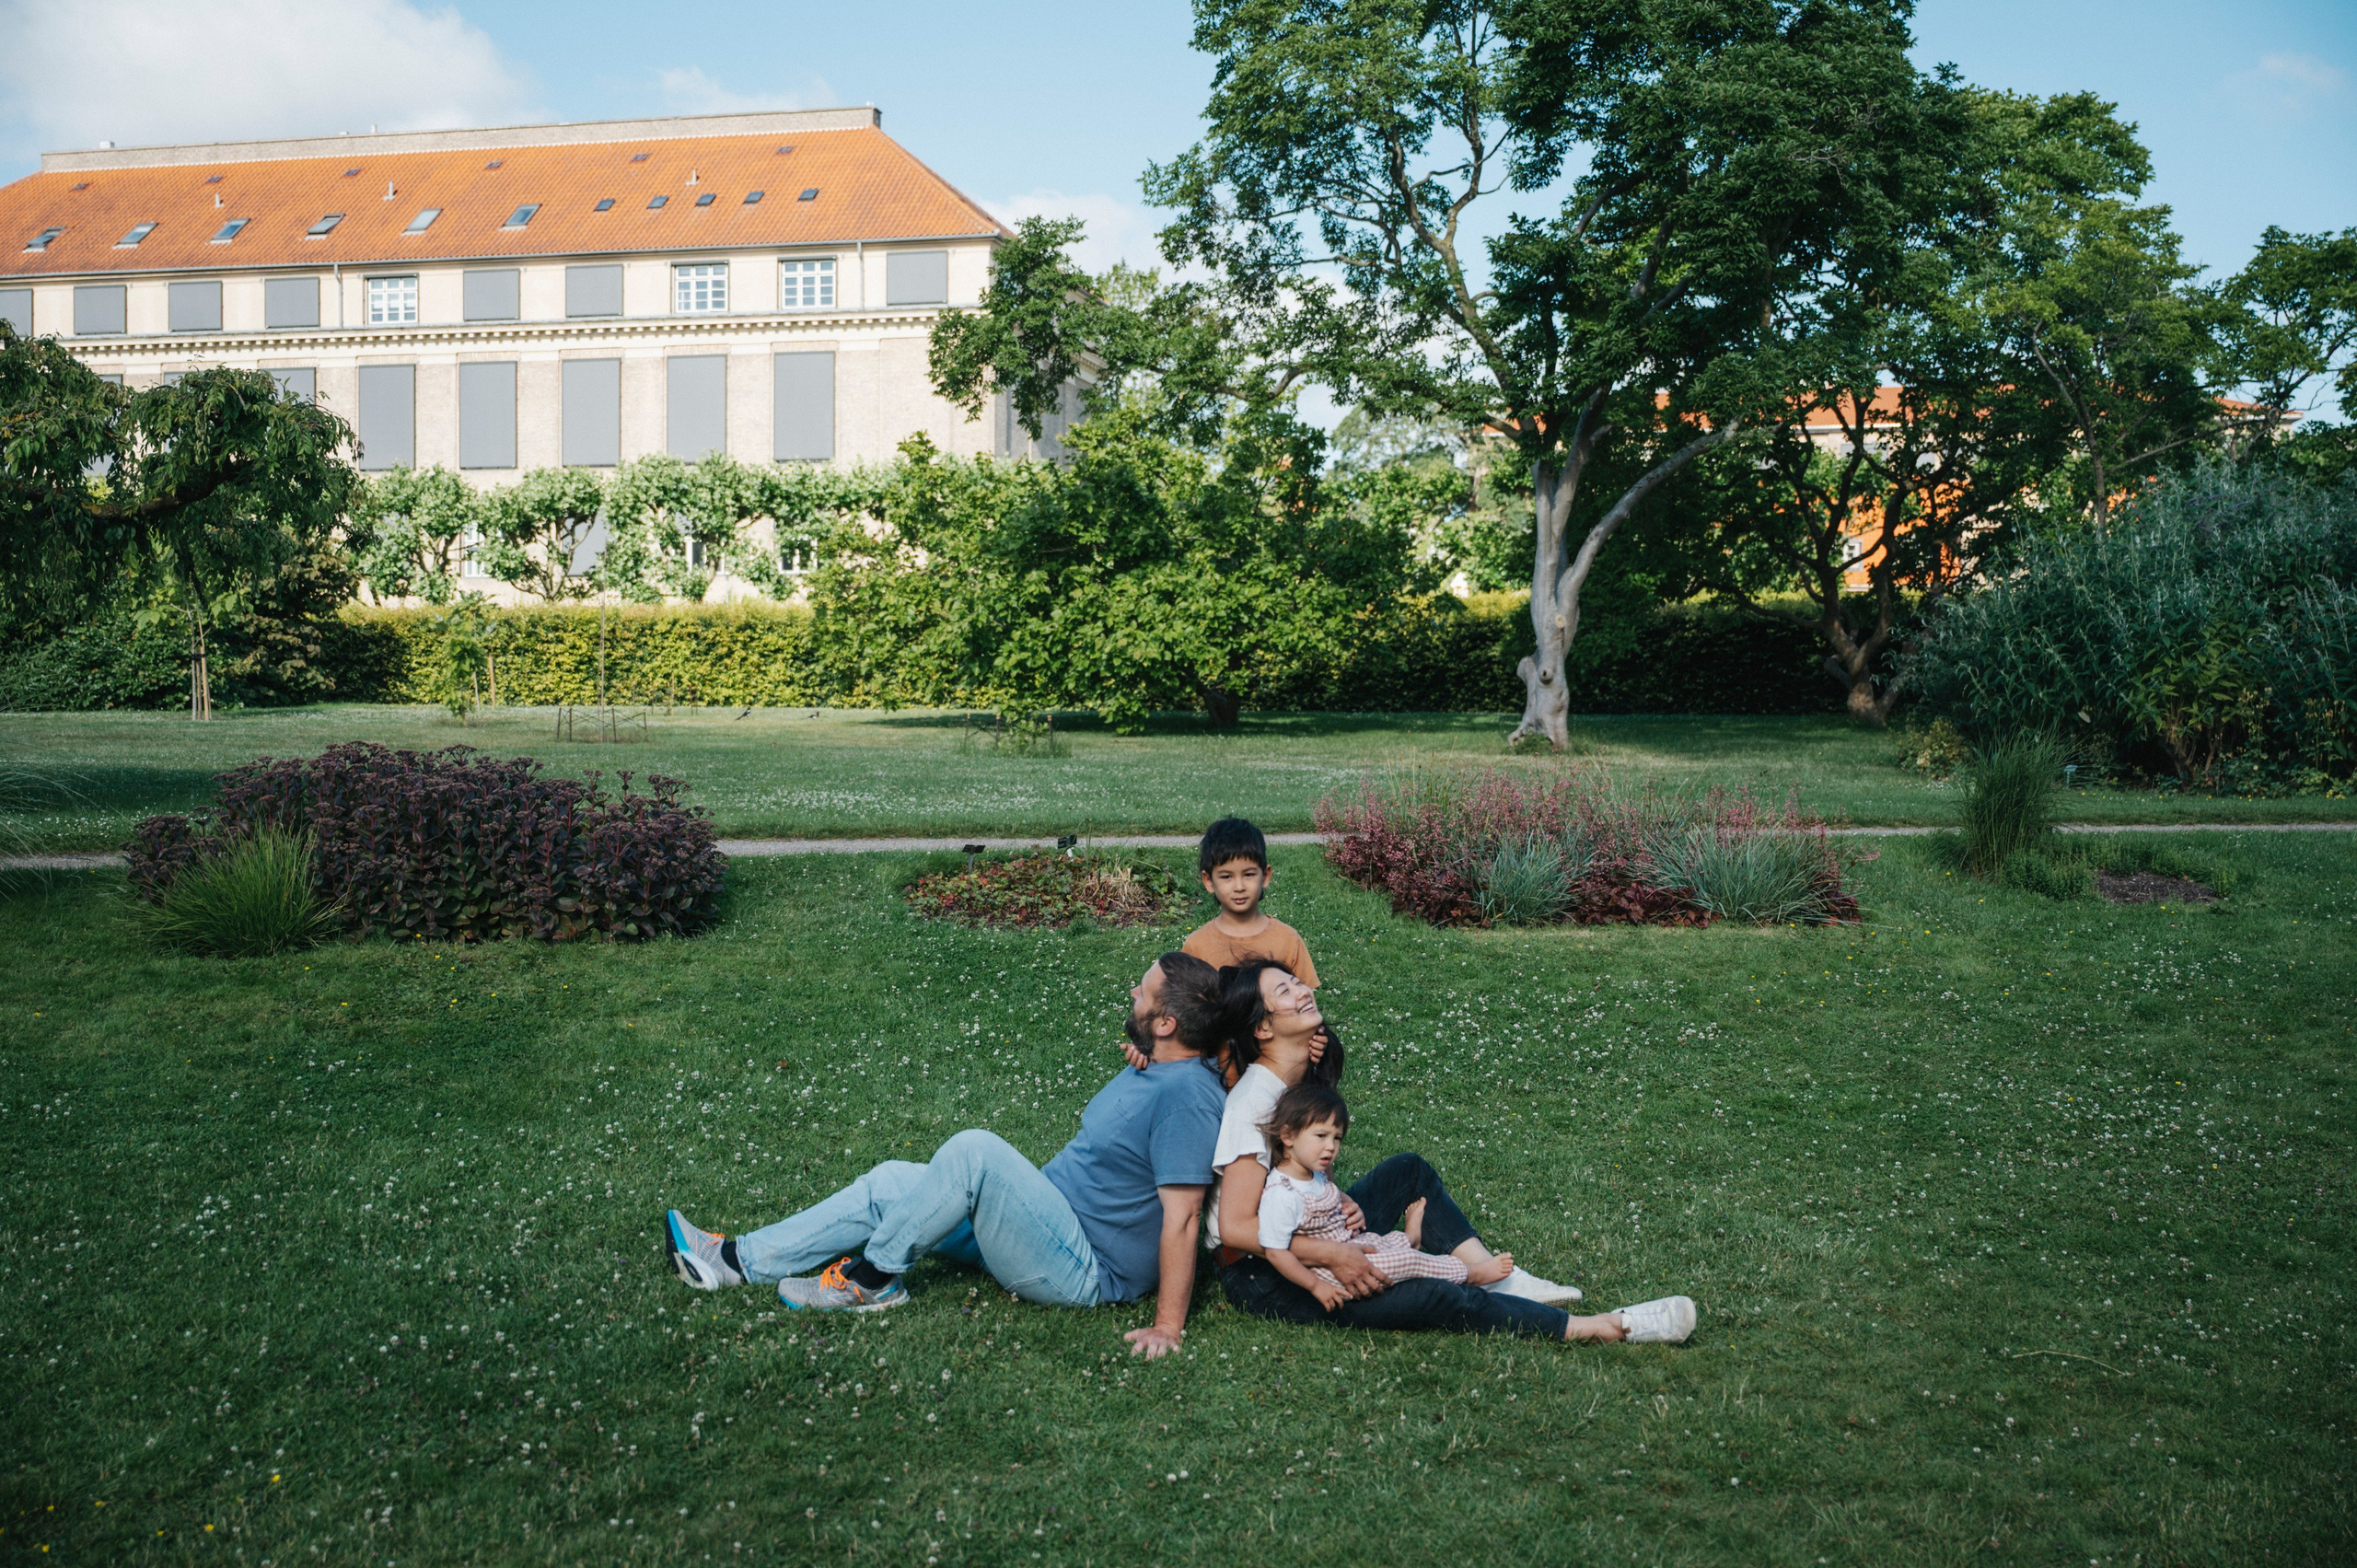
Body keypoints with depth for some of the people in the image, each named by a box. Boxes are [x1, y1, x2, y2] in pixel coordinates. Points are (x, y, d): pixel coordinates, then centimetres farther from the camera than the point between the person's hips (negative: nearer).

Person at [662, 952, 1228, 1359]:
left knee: (974, 1150, -28)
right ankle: (739, 1260, 7)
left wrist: (1168, 1325, -27)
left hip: (1087, 1272, -10)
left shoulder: (1187, 1095, -22)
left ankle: (871, 1279, -10)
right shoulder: (1148, 1070, 10)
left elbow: (1182, 1215, -26)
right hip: (1045, 1222, 10)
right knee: (891, 1183, 4)